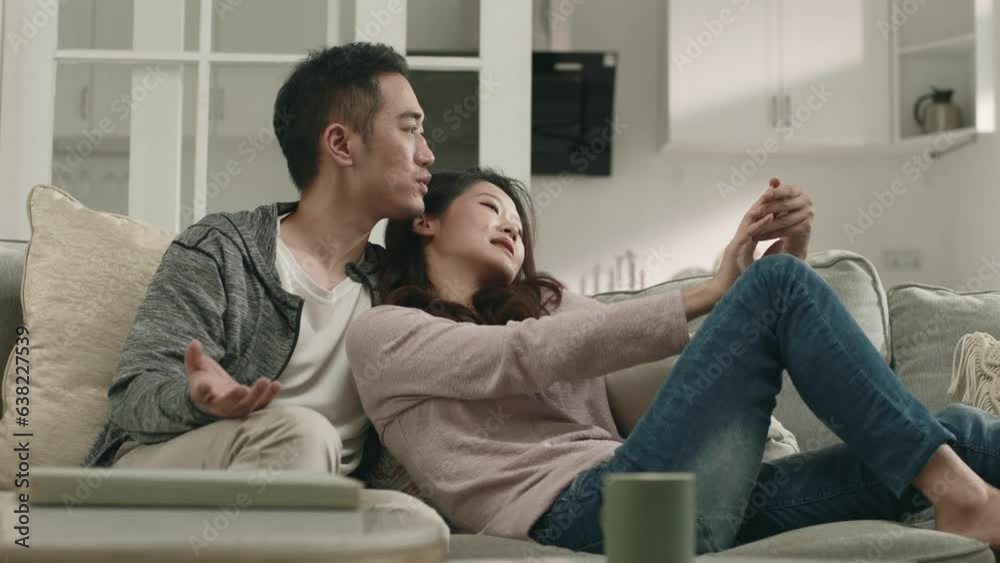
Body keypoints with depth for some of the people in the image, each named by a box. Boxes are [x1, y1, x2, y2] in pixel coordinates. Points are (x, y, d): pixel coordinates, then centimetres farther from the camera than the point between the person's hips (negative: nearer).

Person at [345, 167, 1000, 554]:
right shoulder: (379, 334, 12)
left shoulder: (546, 305, 31)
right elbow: (536, 355, -7)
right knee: (779, 284, -14)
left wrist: (783, 259, 0)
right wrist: (713, 291, -12)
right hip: (589, 510, -6)